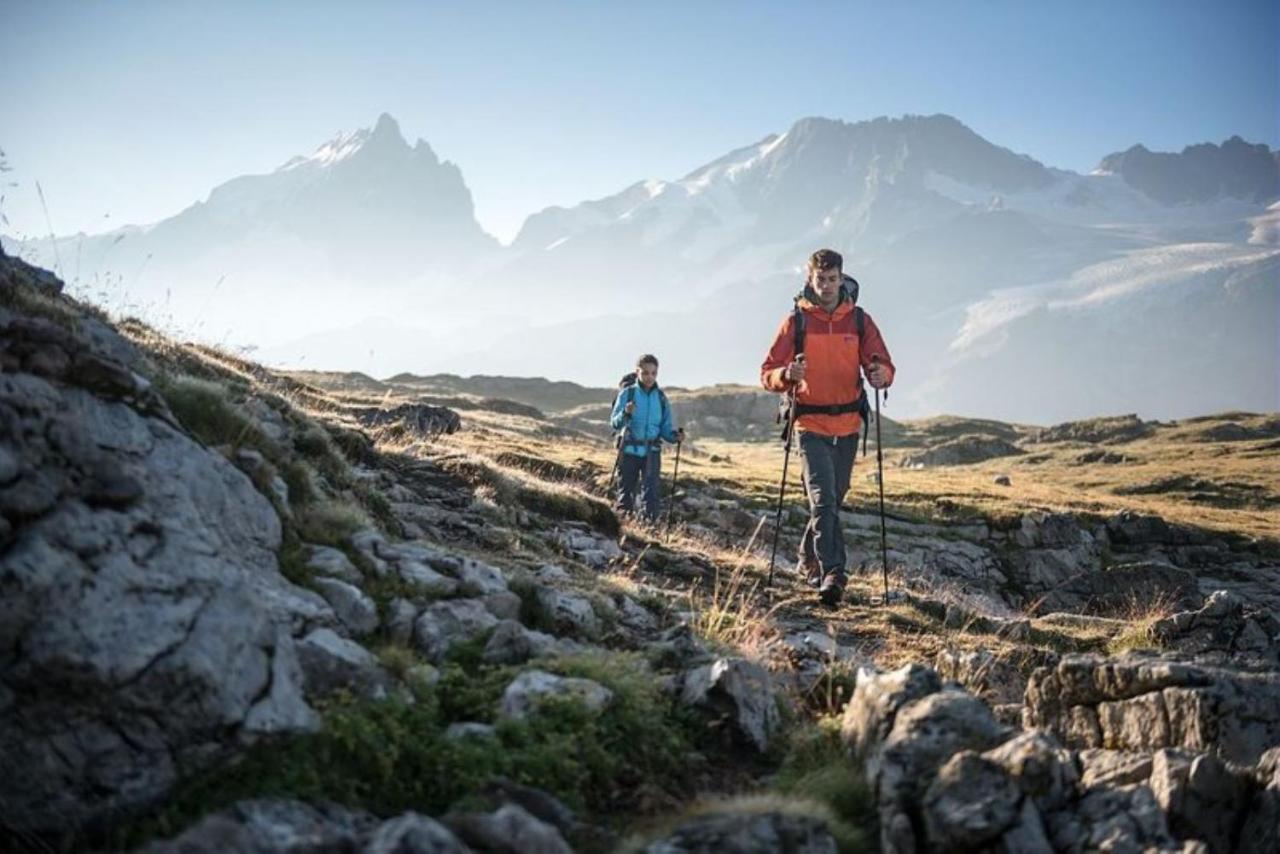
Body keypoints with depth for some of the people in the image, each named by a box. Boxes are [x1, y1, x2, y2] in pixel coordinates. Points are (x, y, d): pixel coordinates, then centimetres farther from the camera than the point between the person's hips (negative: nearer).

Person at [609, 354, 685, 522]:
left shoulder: (661, 397, 5)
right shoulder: (627, 393, -3)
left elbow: (665, 429, 9)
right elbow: (614, 424, -8)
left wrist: (675, 436, -11)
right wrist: (626, 414, -28)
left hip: (652, 452, 1)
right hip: (629, 451, -1)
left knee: (651, 491, -10)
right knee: (625, 491, 10)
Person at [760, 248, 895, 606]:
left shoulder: (859, 320, 5)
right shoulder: (796, 321, 0)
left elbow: (884, 365, 3)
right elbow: (768, 374, -3)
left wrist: (880, 374, -22)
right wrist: (787, 374, -26)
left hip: (847, 427, 3)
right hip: (811, 425, -3)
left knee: (832, 500, 13)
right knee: (823, 500, -15)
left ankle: (809, 560, 32)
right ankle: (832, 573, -18)